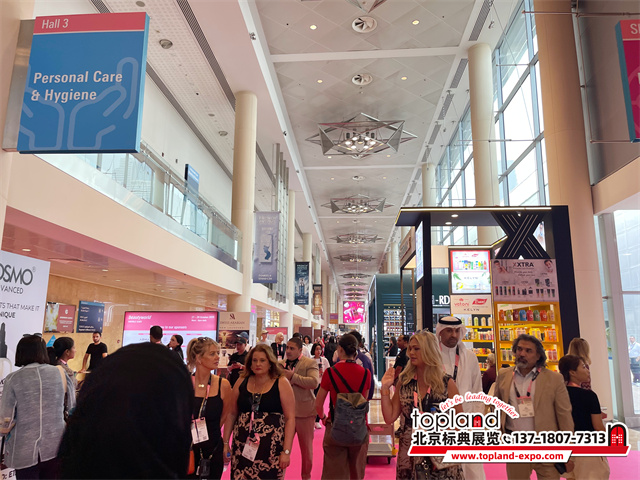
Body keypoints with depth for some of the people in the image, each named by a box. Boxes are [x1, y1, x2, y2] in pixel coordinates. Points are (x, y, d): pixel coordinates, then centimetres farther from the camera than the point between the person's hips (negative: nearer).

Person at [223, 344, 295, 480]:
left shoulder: (281, 383, -4)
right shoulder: (241, 382, 5)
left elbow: (290, 418, -6)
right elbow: (232, 414, 12)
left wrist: (286, 451, -11)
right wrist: (225, 443, 8)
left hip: (271, 448, -2)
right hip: (243, 447, 3)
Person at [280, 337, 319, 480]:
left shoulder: (310, 363, -7)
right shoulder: (281, 364, 10)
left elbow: (314, 382, -22)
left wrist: (292, 376, -24)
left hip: (303, 410, -4)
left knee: (306, 446, 11)